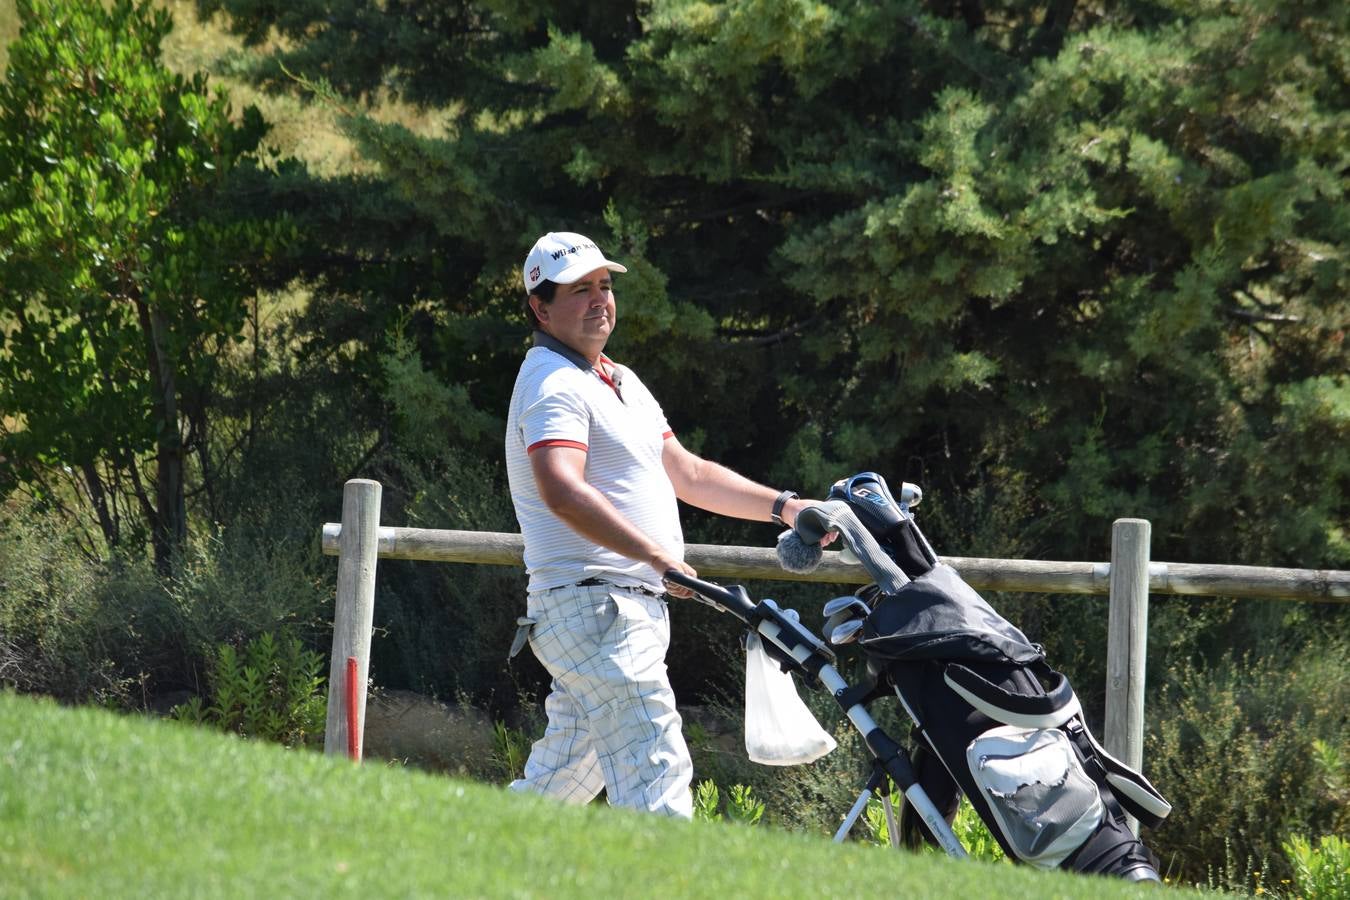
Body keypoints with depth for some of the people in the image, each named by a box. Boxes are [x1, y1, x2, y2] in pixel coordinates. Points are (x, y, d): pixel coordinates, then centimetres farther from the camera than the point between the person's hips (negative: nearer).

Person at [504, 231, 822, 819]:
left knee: (563, 778, 13)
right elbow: (562, 492, -27)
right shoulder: (554, 384, -11)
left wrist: (784, 507, 14)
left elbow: (687, 473, 24)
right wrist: (657, 555, -35)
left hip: (631, 609, 10)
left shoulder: (619, 381, 22)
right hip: (596, 608, -10)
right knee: (656, 774, -17)